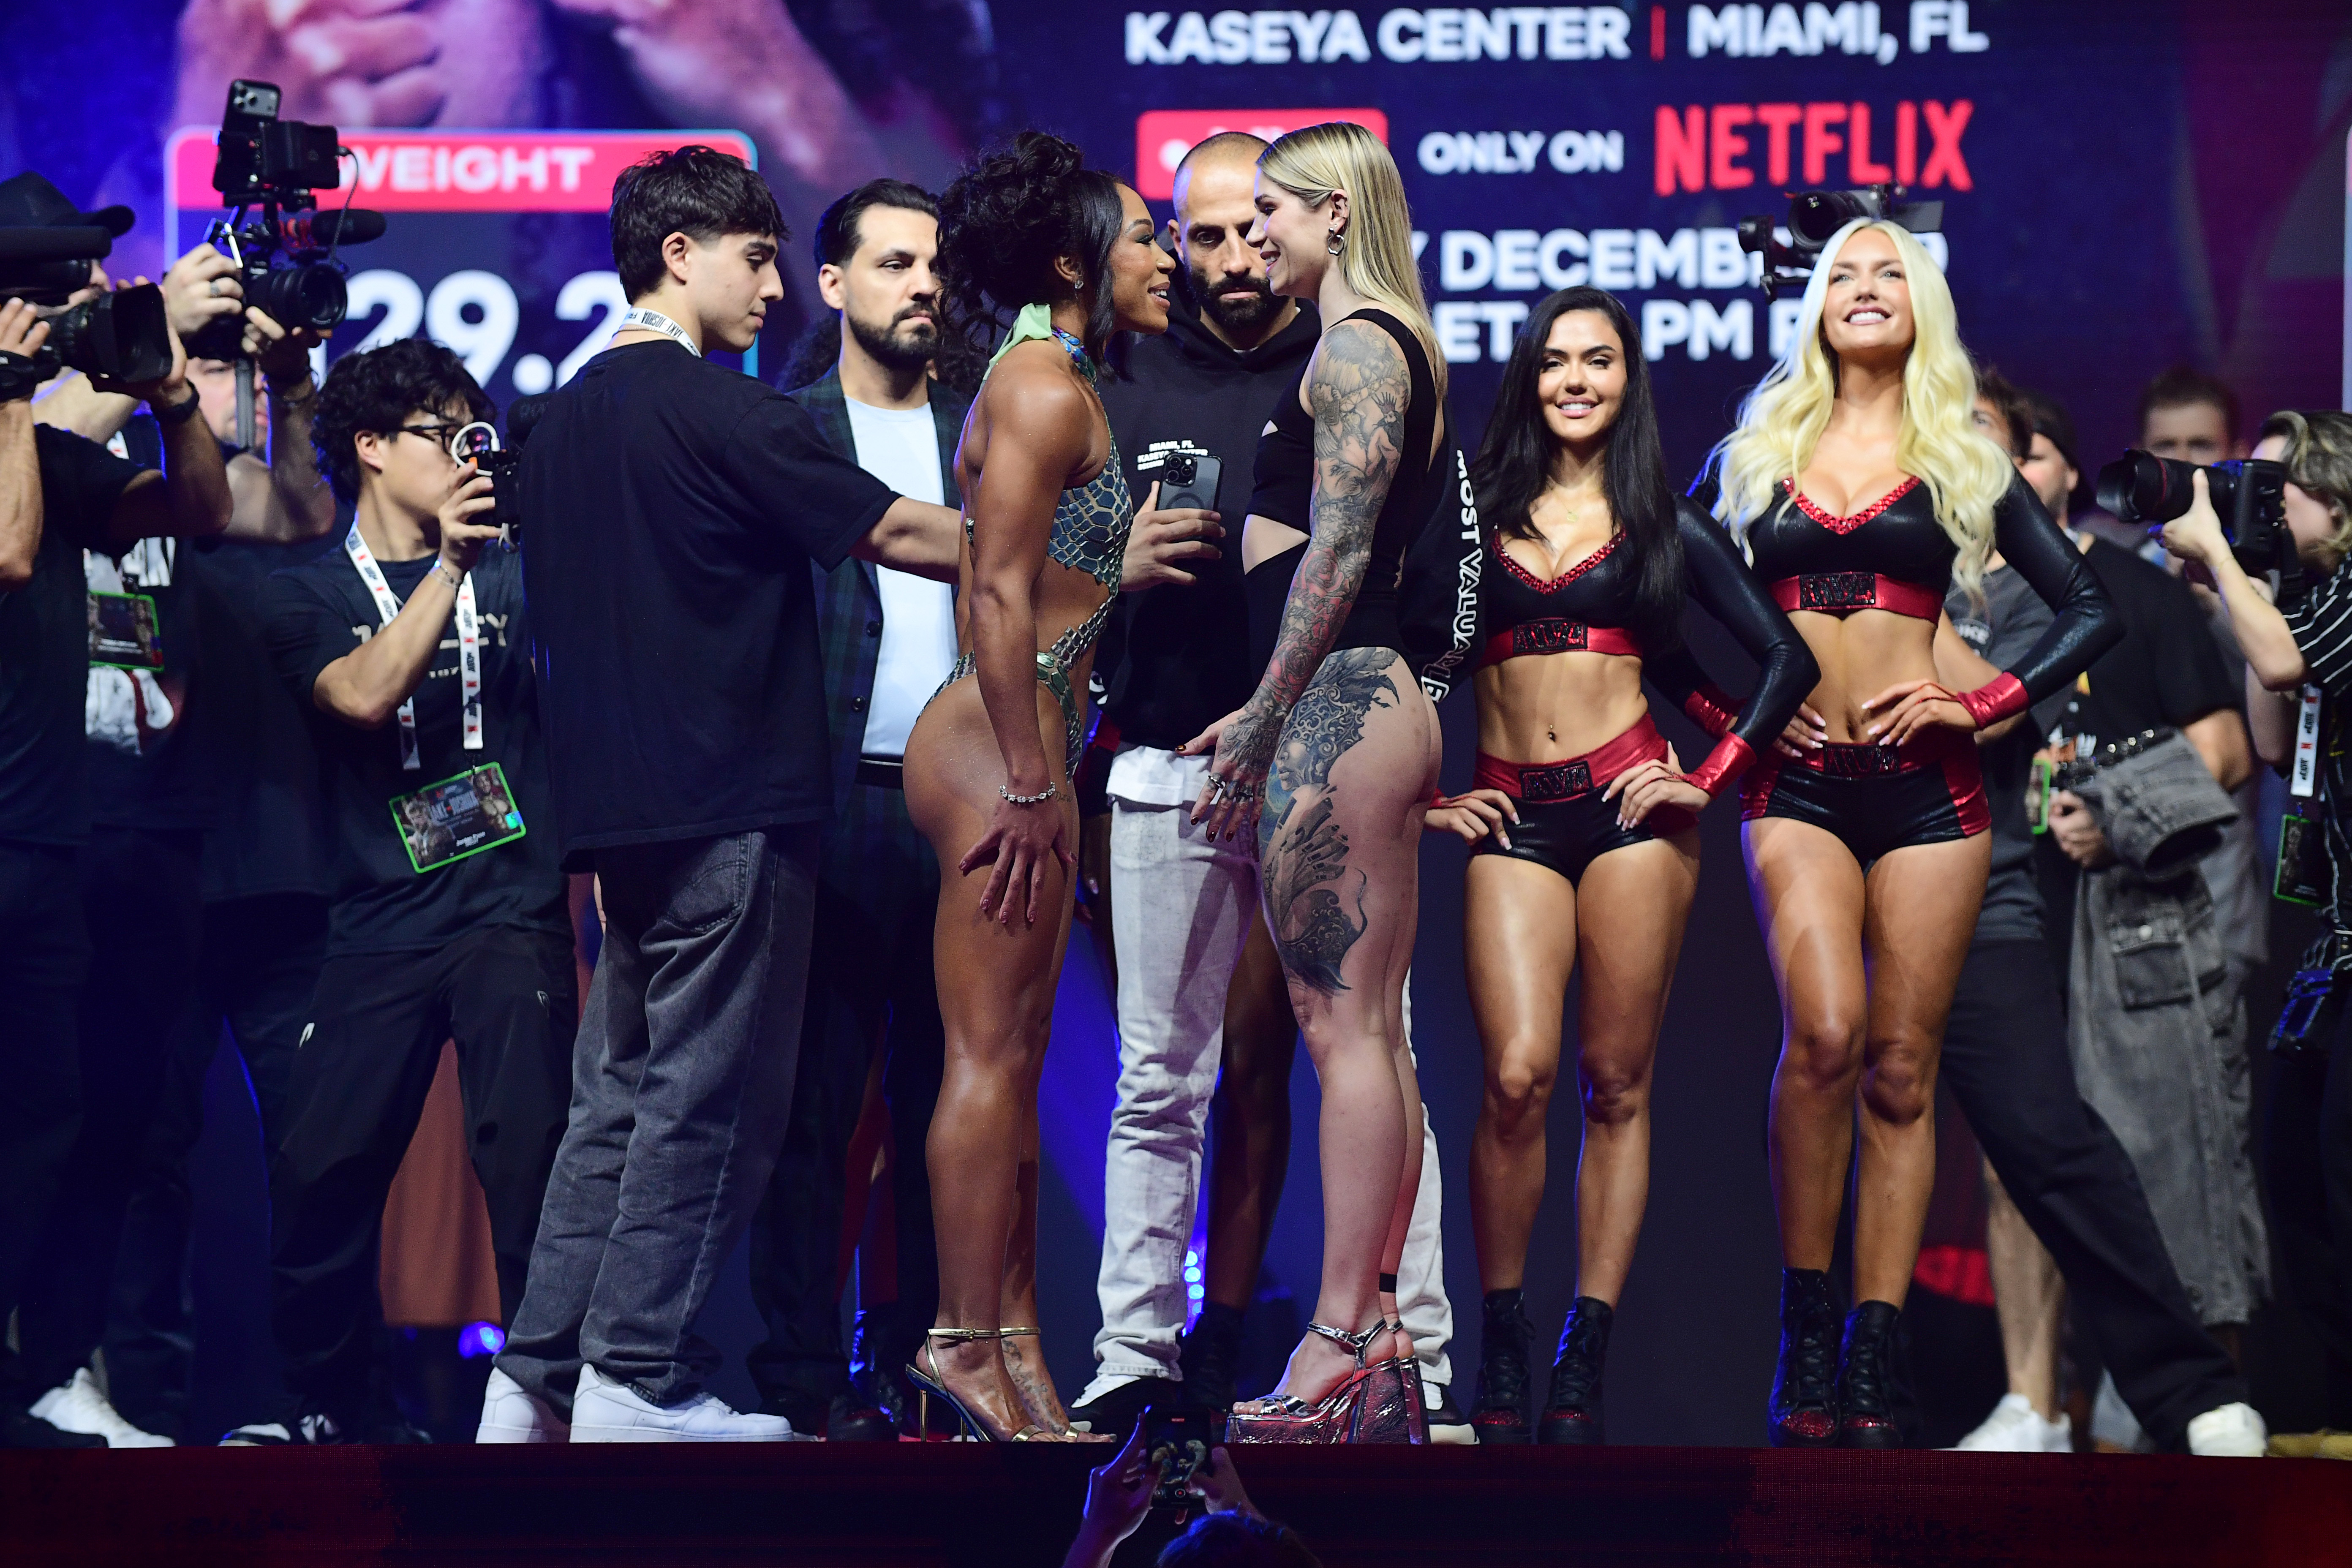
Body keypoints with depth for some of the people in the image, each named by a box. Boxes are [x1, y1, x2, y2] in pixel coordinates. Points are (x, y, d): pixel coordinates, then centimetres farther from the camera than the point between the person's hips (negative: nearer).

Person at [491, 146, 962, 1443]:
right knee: (706, 1100, -4)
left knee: (620, 1097, 11)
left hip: (618, 807, 8)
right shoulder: (717, 411, -11)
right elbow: (897, 533, -10)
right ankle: (637, 1382, -4)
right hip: (729, 808, -8)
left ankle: (536, 1381, 9)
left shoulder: (563, 422, 15)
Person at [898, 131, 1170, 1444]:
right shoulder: (1045, 391, -11)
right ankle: (967, 1338, -7)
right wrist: (1030, 788, -20)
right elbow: (999, 597, -18)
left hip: (1027, 745, 10)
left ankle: (1012, 1343, 11)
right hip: (999, 745, -10)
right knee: (991, 1058, -9)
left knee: (1013, 1061, 9)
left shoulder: (1058, 387, 20)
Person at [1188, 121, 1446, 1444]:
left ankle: (1343, 1348, -11)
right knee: (1369, 1030, 9)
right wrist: (1272, 725, 21)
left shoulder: (1355, 347, -10)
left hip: (1340, 702, -11)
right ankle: (1379, 1337, 10)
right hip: (1374, 703, 11)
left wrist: (1261, 717, -16)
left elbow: (1336, 553, -17)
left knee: (1346, 1026, -10)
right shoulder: (1393, 348, 21)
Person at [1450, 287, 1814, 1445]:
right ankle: (1501, 1352, -3)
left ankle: (1585, 1361, 2)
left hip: (1628, 803, 0)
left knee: (1617, 1086, -1)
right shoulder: (1477, 512, 11)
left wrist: (1713, 778, 1)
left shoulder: (1665, 525, 10)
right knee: (1518, 1077, -14)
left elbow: (1787, 659, 9)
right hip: (1510, 816, 0)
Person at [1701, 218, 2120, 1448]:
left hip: (1925, 787, 1)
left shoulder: (1962, 466, 9)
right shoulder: (1756, 457, 12)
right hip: (1797, 785, -1)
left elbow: (2092, 610, 8)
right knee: (1826, 1032, -23)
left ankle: (1871, 1365, 1)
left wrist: (1980, 705, -3)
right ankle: (1805, 1335, -13)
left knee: (1901, 1070, -1)